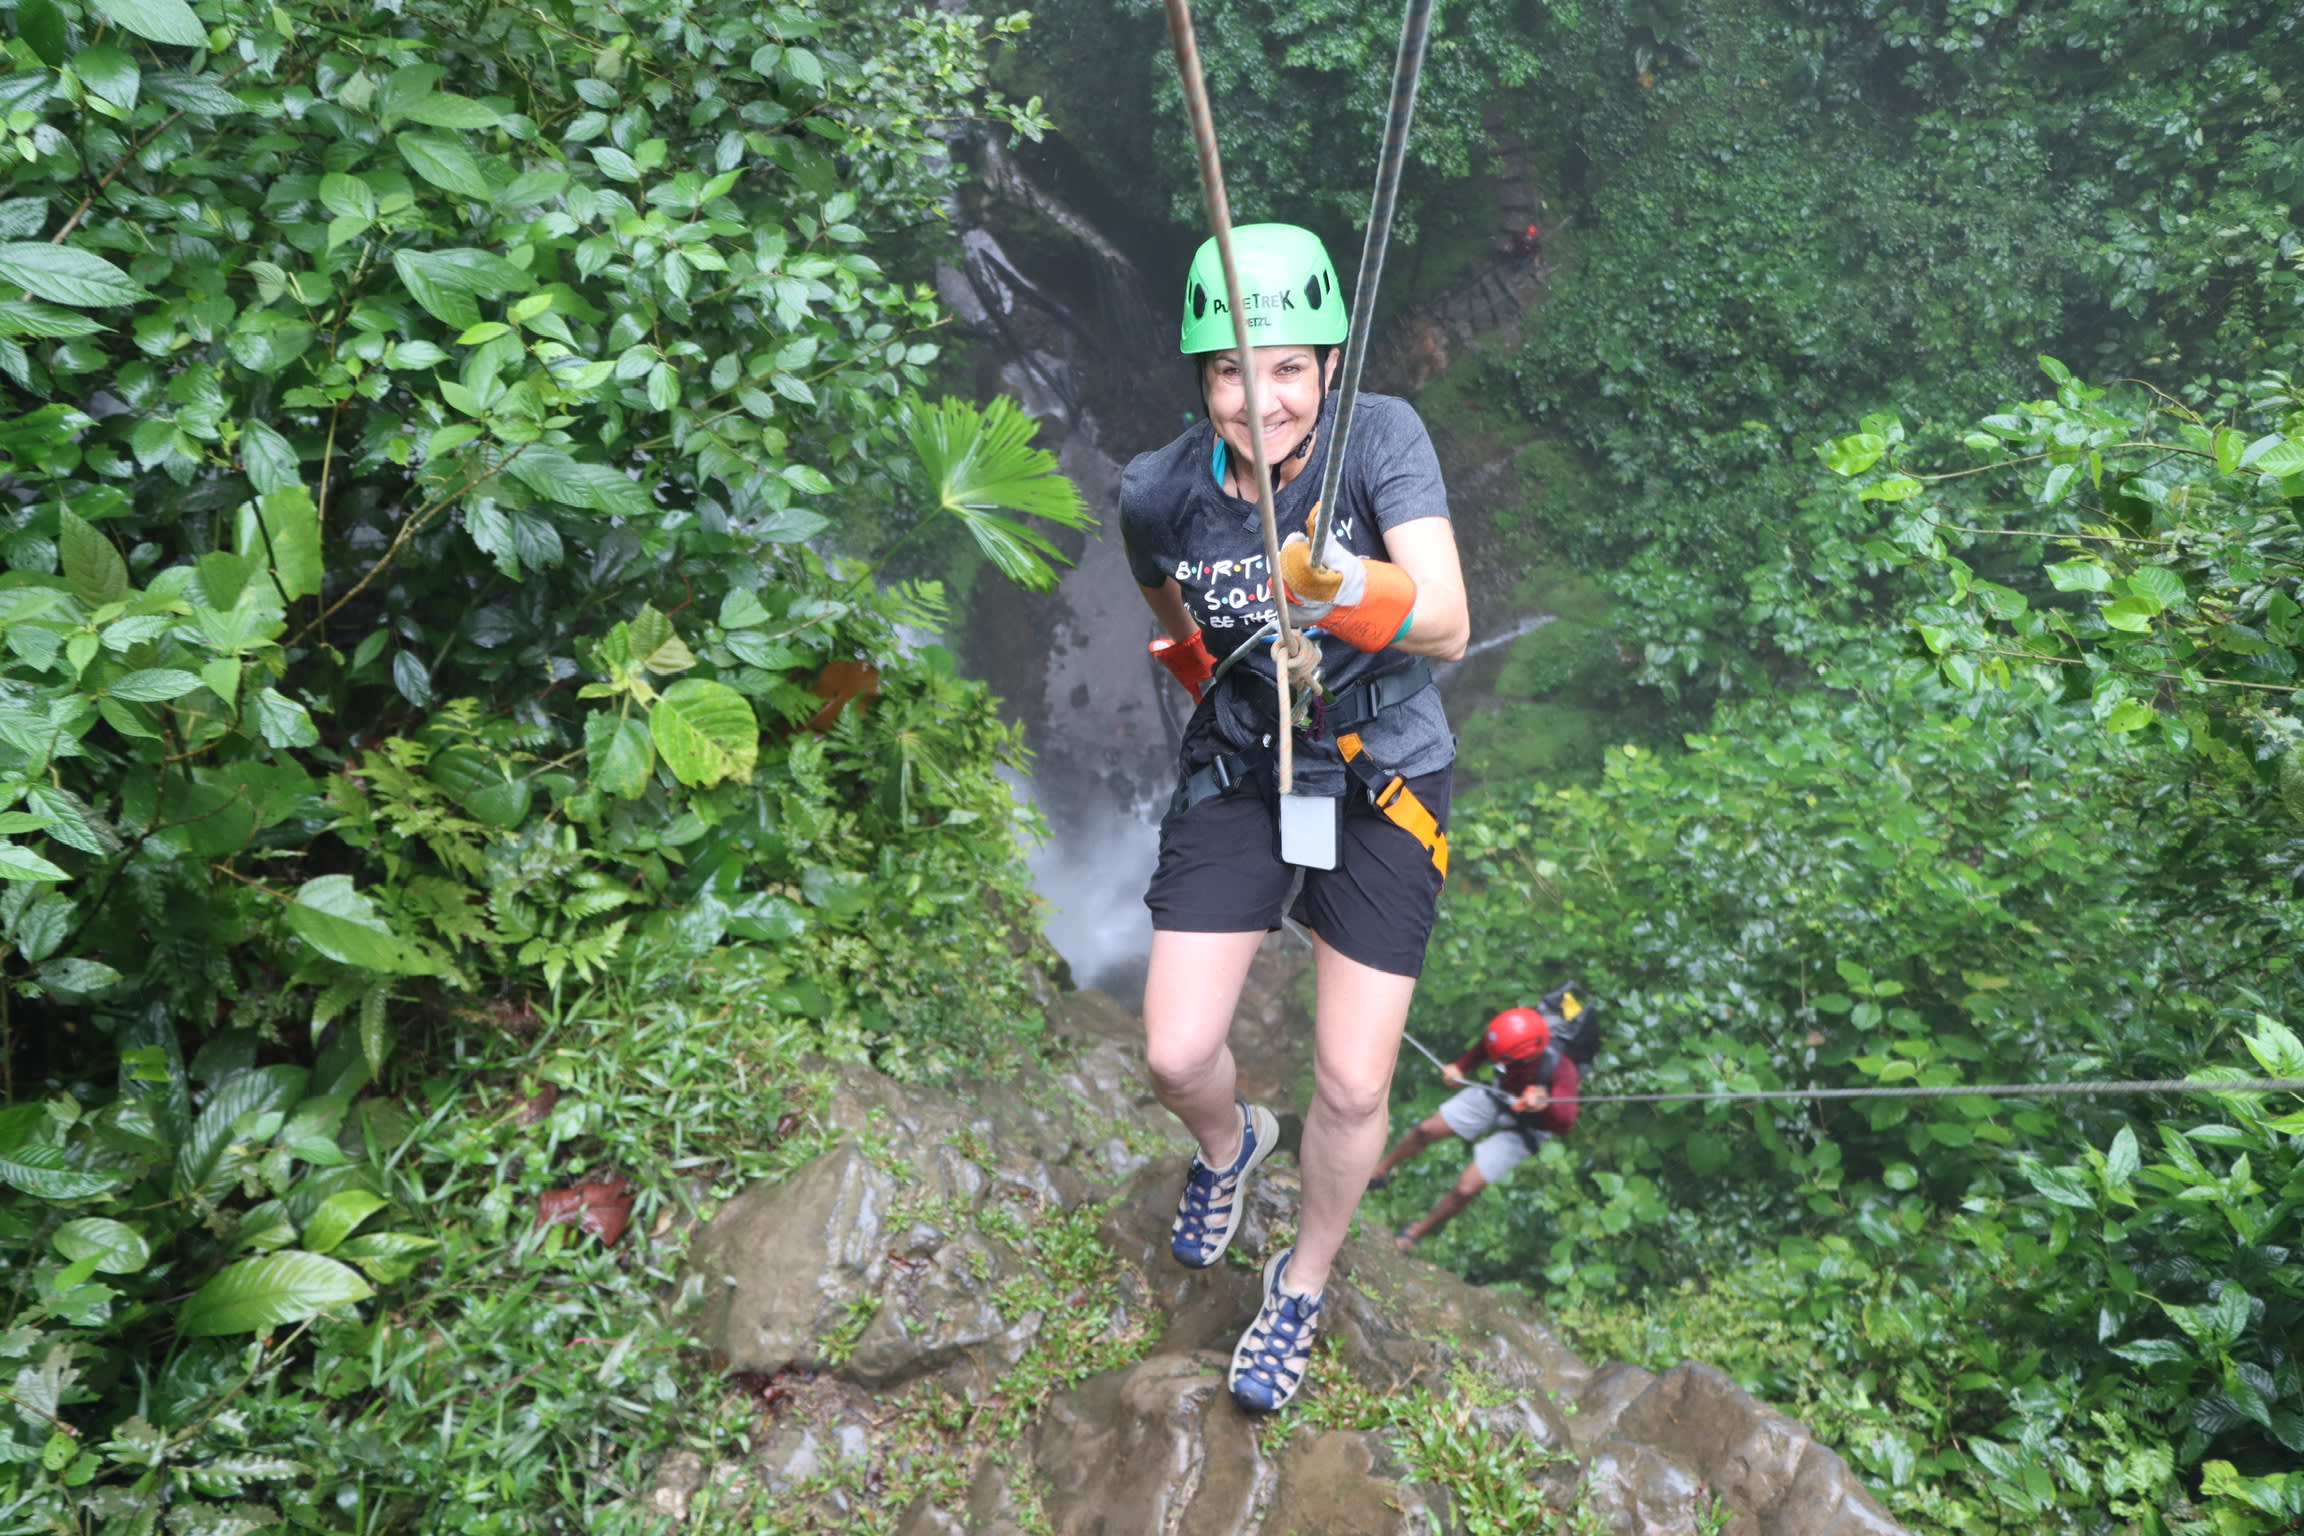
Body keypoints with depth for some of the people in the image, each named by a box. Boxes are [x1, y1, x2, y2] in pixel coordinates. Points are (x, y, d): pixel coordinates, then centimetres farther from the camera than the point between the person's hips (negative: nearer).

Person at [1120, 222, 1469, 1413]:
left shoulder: (1382, 438, -19)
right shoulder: (1160, 493, -13)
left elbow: (1449, 627, -30)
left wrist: (1354, 590, -48)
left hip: (1383, 780, -1)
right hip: (1237, 776, 2)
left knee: (1352, 1088, 1)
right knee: (1175, 1058, -2)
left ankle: (1303, 1286, 32)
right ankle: (1230, 1144, 38)